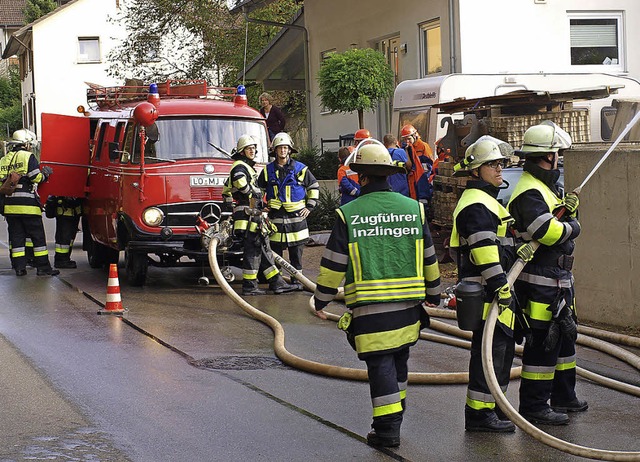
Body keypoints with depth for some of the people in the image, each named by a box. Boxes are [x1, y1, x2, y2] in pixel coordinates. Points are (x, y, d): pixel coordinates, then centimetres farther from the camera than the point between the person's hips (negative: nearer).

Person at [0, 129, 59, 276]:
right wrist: (45, 173, 8)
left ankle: (19, 267, 5)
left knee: (16, 236, 8)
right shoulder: (28, 157, -4)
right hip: (27, 204, -6)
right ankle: (43, 267, 0)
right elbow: (35, 177, -10)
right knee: (38, 236, 1)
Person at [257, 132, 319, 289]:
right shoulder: (268, 170, 8)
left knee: (296, 253, 3)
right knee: (275, 252, 2)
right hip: (275, 216, 1)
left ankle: (297, 280, 11)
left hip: (296, 216, -1)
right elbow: (258, 190, 20)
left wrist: (309, 206, 6)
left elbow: (314, 186, 12)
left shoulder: (300, 169, 3)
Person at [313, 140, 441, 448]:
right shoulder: (413, 208, 5)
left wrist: (320, 301, 10)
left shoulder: (348, 214, -6)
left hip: (369, 307, -4)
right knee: (399, 359, 19)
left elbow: (333, 264, -2)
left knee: (380, 363, -1)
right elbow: (429, 258, 13)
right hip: (408, 304, 4)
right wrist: (433, 295, 26)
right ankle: (396, 415, 33)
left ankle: (387, 428, -5)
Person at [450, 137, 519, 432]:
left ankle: (491, 405, 27)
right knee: (491, 350, -10)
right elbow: (484, 248, -24)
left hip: (494, 290, 11)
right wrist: (499, 284, -27)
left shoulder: (485, 200, 22)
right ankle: (479, 414, -6)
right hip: (486, 291, -11)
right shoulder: (476, 205, -15)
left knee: (502, 346, 17)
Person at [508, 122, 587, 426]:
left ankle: (563, 397, 33)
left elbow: (559, 221, 21)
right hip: (540, 283, -11)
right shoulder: (529, 193, -19)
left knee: (564, 337, 20)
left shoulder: (544, 188, 17)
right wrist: (571, 226, -10)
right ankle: (533, 406, 0)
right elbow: (549, 231, -29)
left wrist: (568, 210, -1)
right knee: (543, 343, -7)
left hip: (557, 280, 11)